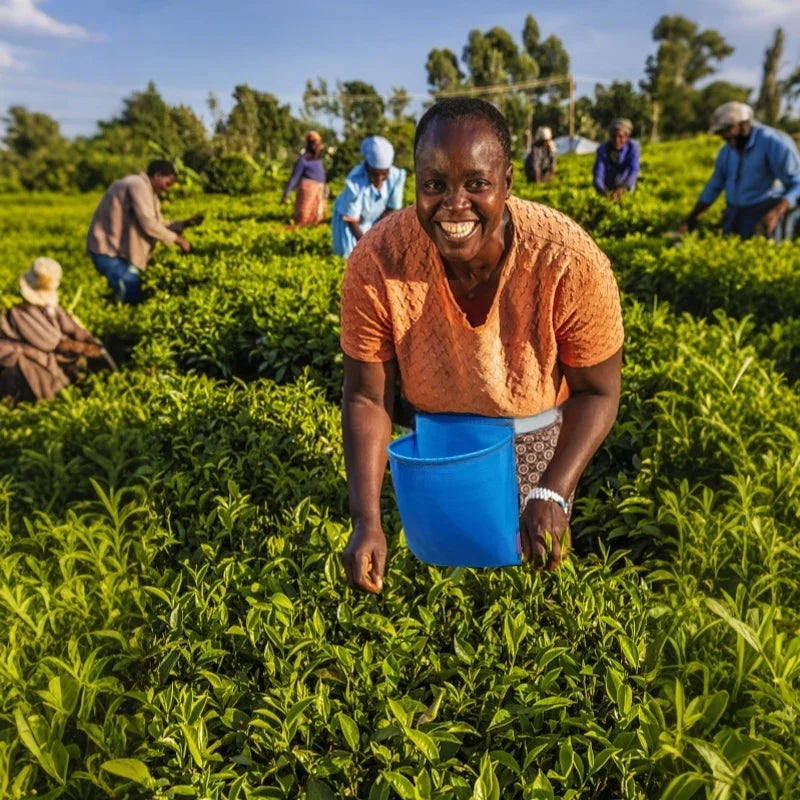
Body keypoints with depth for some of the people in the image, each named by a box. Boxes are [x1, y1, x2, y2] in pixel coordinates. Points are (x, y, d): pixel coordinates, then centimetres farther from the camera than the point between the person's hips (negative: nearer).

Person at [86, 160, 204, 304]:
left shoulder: (147, 190, 15)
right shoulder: (138, 185, -17)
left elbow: (158, 224, 13)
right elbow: (149, 225, -23)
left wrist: (185, 224, 1)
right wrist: (177, 239, -16)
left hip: (118, 246, 10)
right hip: (108, 250, -10)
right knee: (132, 299, -10)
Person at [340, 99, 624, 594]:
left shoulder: (570, 264, -31)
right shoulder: (377, 264, -28)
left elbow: (597, 393, -18)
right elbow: (367, 398, -19)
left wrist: (553, 495, -31)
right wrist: (367, 523, -27)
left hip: (538, 438, -1)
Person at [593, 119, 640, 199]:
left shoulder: (633, 146, -21)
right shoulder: (602, 150, -23)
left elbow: (634, 171, -33)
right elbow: (598, 176, -31)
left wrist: (622, 188, -55)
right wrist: (601, 190, -55)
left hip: (627, 189, 0)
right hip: (608, 190, 0)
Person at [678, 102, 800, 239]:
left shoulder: (774, 143, -12)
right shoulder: (726, 151, 9)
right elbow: (713, 188, 18)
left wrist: (776, 213, -33)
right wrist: (690, 220, 12)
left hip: (763, 216, -6)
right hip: (735, 216, 6)